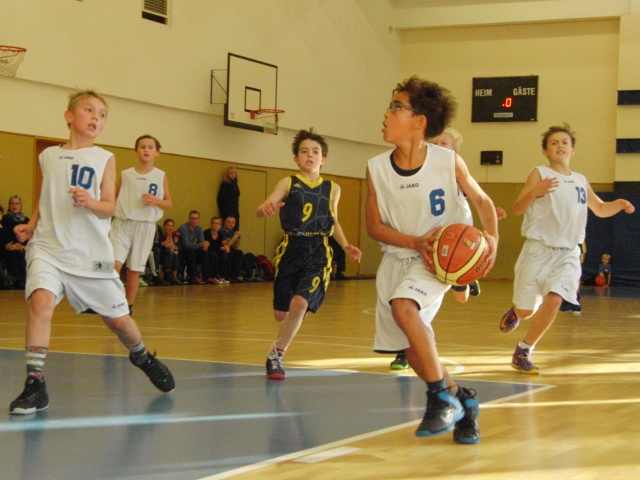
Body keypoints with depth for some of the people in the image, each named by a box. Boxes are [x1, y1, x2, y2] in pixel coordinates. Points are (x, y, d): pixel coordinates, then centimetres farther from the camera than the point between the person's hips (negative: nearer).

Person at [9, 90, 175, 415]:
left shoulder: (104, 159, 3)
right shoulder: (49, 156, 9)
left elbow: (109, 207, -4)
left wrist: (91, 202, -25)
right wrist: (31, 226, 5)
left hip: (90, 252, 0)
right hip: (48, 246, 0)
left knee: (117, 316, 6)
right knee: (41, 299, -25)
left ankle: (142, 356, 40)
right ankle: (35, 385, -19)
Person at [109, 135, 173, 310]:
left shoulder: (160, 176, 4)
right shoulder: (125, 174, 5)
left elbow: (169, 204, 6)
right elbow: (113, 198, 13)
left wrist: (156, 201, -13)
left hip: (145, 226, 0)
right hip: (122, 224, 0)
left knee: (134, 271, 6)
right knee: (114, 264, -16)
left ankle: (128, 307, 20)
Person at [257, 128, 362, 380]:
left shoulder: (332, 189, 8)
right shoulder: (288, 183, 1)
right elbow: (260, 211, -11)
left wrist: (346, 246, 6)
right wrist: (266, 208, -35)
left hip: (318, 252, 0)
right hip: (290, 249, 0)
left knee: (300, 303, -21)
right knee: (281, 313, 4)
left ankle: (276, 355, -1)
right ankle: (278, 352, 40)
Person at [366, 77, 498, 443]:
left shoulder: (448, 161, -15)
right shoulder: (377, 168, -8)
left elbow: (482, 200, 0)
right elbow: (374, 226, -3)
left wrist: (492, 237, -19)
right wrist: (416, 242, -20)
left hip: (441, 254, -5)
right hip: (398, 257, 5)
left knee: (403, 306, -31)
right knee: (410, 346, 8)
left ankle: (442, 397, -16)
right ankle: (461, 400, 32)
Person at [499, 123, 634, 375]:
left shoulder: (580, 181, 11)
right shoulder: (539, 174, -5)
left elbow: (600, 209, 26)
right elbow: (517, 209, -14)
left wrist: (618, 204, 4)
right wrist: (534, 192, -34)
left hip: (568, 253, 3)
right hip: (538, 250, -3)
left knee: (553, 300, -17)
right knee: (527, 310, 1)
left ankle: (523, 352, -2)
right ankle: (515, 311, 40)